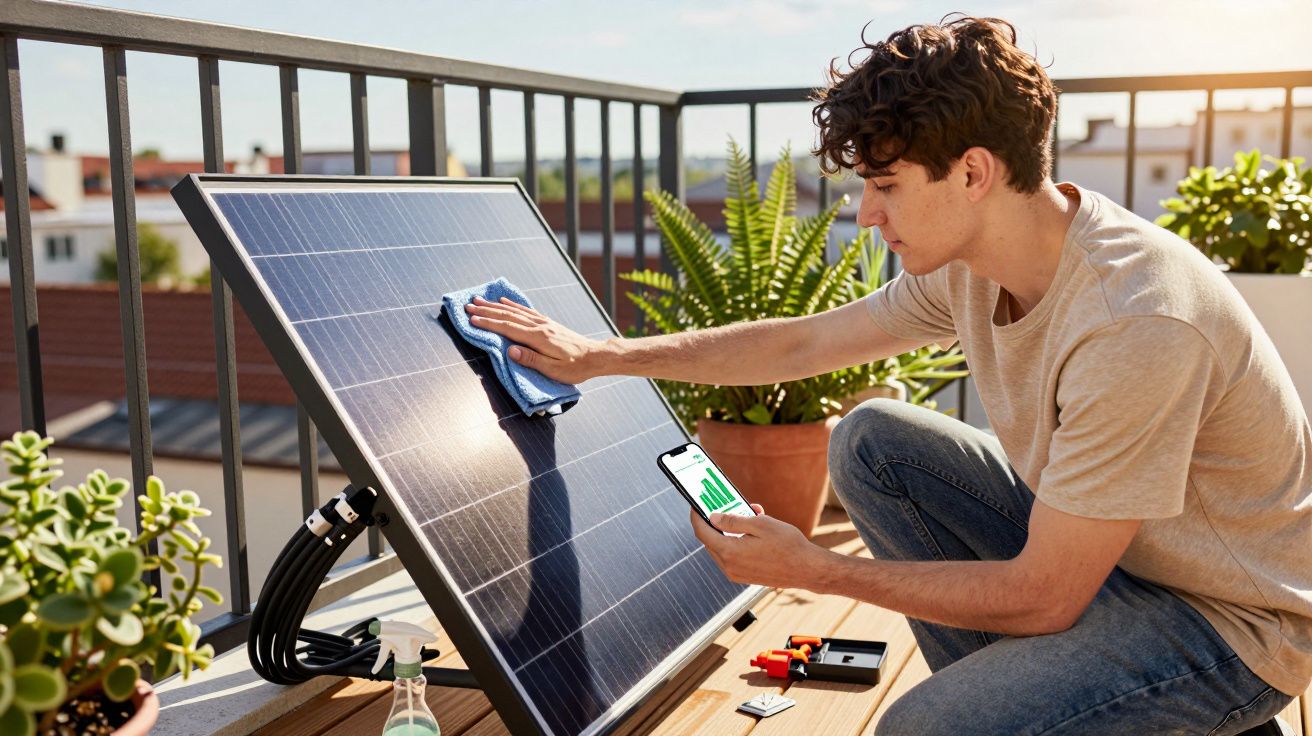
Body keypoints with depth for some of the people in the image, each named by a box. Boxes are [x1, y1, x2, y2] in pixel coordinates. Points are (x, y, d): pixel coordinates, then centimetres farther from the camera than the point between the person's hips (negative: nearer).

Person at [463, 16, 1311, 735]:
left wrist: (813, 568, -20)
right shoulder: (971, 266, -8)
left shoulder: (1135, 325, -33)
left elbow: (1041, 598, -26)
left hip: (1231, 619, -8)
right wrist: (598, 355, 7)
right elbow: (798, 344, 5)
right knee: (870, 440, 0)